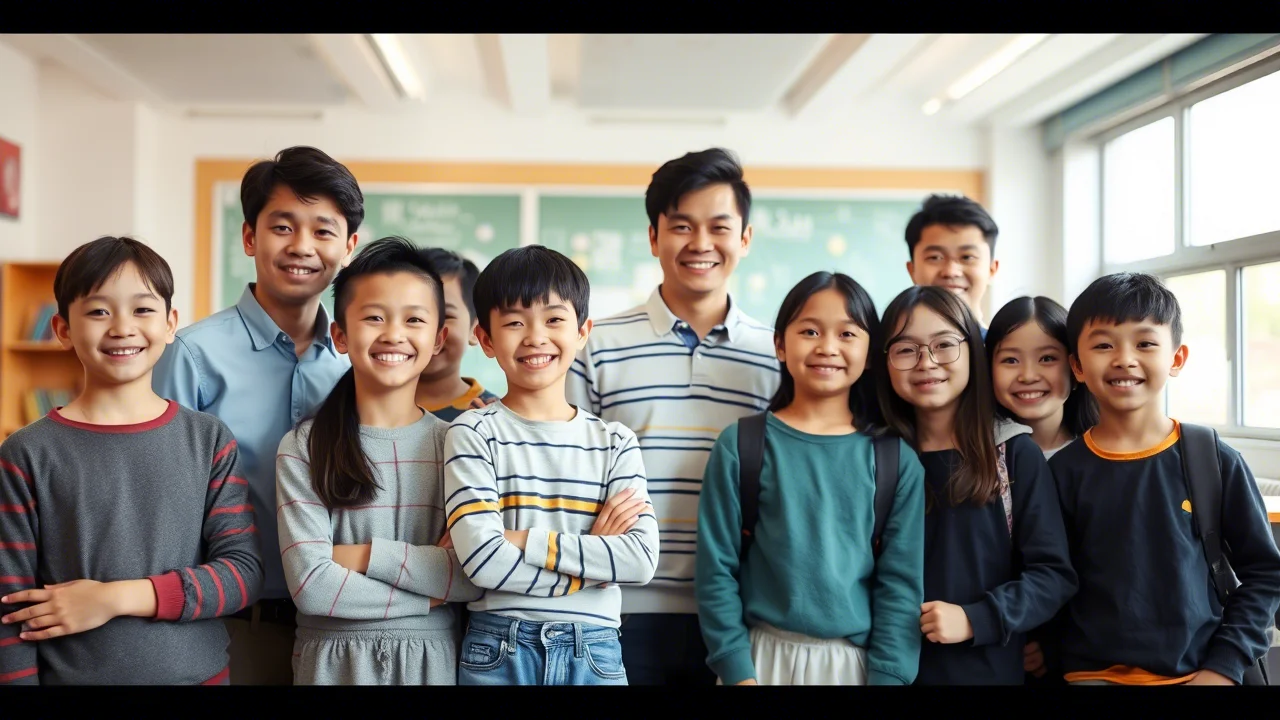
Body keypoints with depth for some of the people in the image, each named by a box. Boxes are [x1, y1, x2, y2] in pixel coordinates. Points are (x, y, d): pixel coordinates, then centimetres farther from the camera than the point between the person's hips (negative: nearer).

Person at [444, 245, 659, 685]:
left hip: (594, 650, 2)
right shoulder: (474, 434, -5)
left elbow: (642, 559, -10)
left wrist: (525, 541, -15)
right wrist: (594, 555, -12)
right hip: (497, 650, -2)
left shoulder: (616, 442, 2)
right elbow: (482, 560, -17)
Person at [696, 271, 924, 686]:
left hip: (857, 661, 1)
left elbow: (902, 580, -2)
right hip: (764, 656, -1)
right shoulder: (741, 446, -5)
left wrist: (886, 677, -8)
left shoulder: (896, 459, -2)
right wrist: (738, 670, -9)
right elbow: (717, 569, -5)